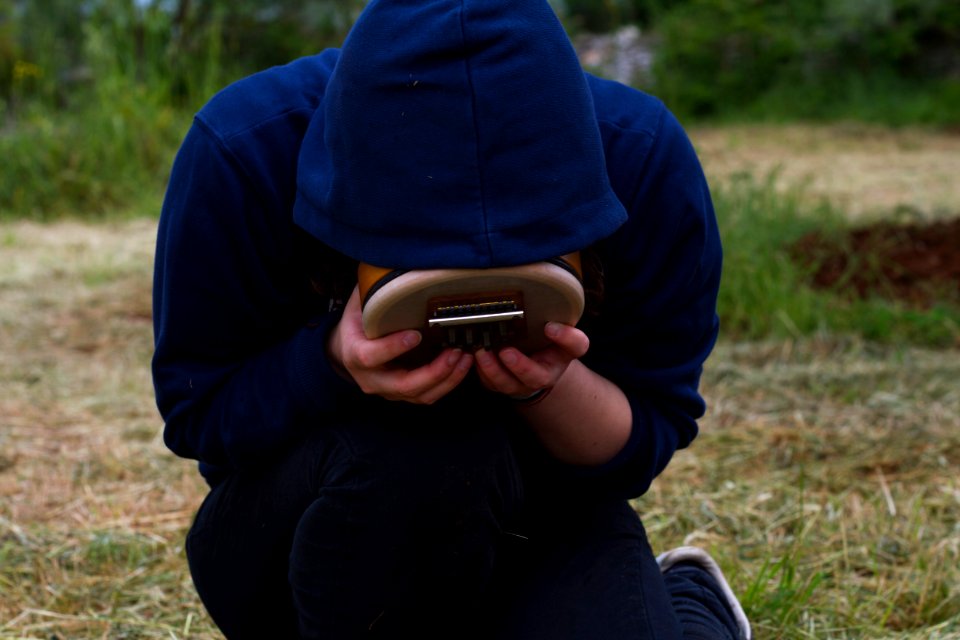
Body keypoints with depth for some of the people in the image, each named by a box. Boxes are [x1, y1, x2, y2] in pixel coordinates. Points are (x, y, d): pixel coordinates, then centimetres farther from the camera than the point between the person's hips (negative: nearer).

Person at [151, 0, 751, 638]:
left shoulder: (645, 159, -22)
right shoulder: (242, 154, -26)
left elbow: (650, 433, -11)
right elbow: (194, 410, -14)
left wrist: (551, 385, -34)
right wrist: (333, 362, -35)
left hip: (539, 520, 1)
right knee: (410, 459, -35)